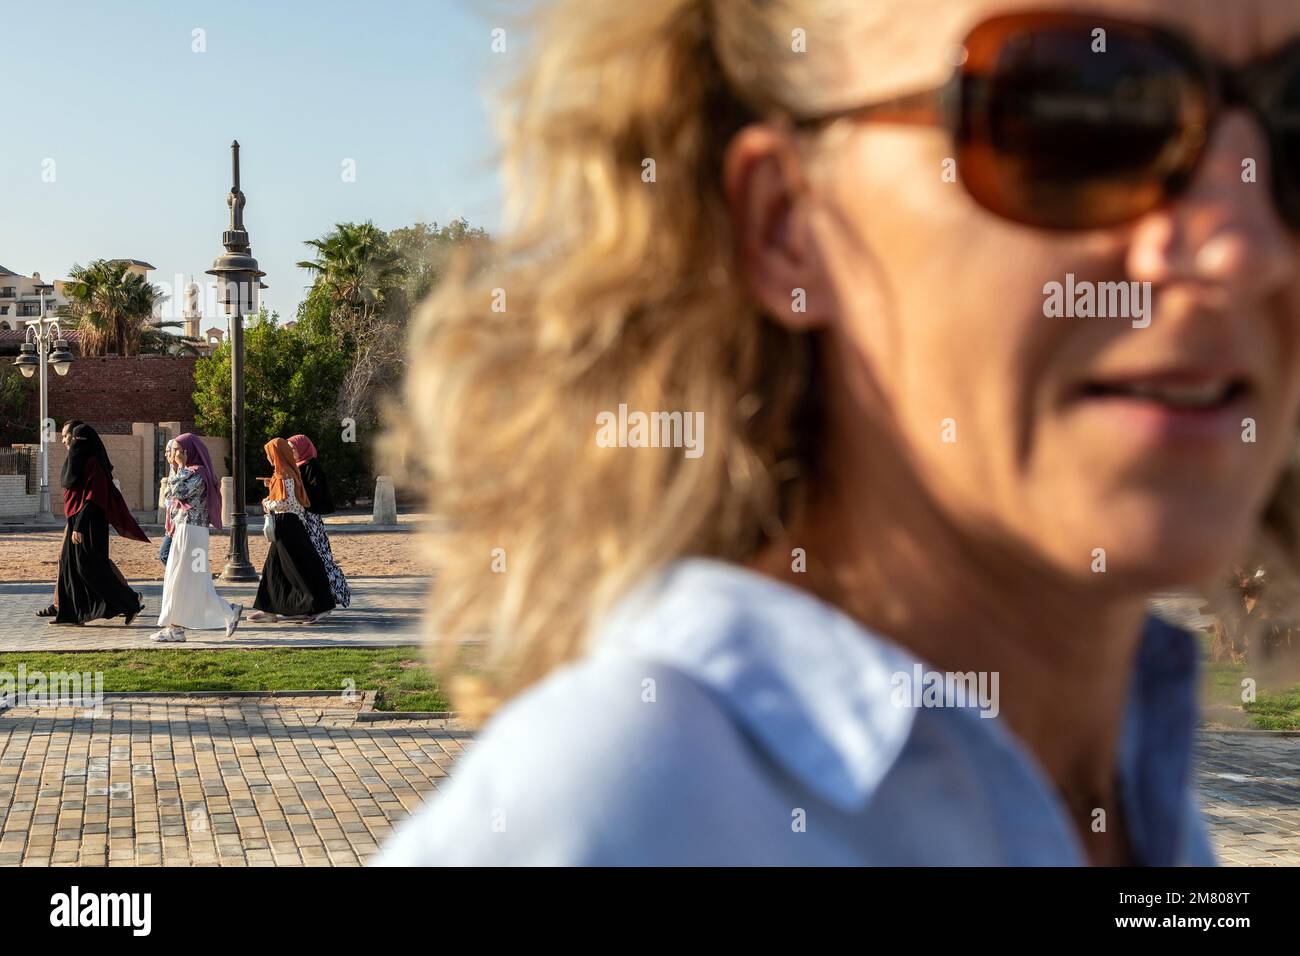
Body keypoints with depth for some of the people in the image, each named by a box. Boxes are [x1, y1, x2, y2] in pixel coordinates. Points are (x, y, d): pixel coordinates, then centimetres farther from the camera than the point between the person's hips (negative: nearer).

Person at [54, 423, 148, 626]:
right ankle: (70, 613, 10)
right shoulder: (80, 462, 15)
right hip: (78, 521, 10)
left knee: (90, 566, -10)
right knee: (69, 564, 7)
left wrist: (79, 527, -25)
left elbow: (92, 499, -21)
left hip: (90, 523, -10)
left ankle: (132, 600, -4)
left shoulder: (93, 464, -15)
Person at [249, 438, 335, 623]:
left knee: (300, 566, -5)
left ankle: (320, 606, -2)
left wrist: (268, 505, -10)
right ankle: (269, 610, 15)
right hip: (284, 526, 10)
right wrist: (272, 484, 18)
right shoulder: (287, 472, 12)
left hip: (287, 525, -10)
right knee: (274, 568, 12)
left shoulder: (285, 475, -17)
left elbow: (287, 501, -24)